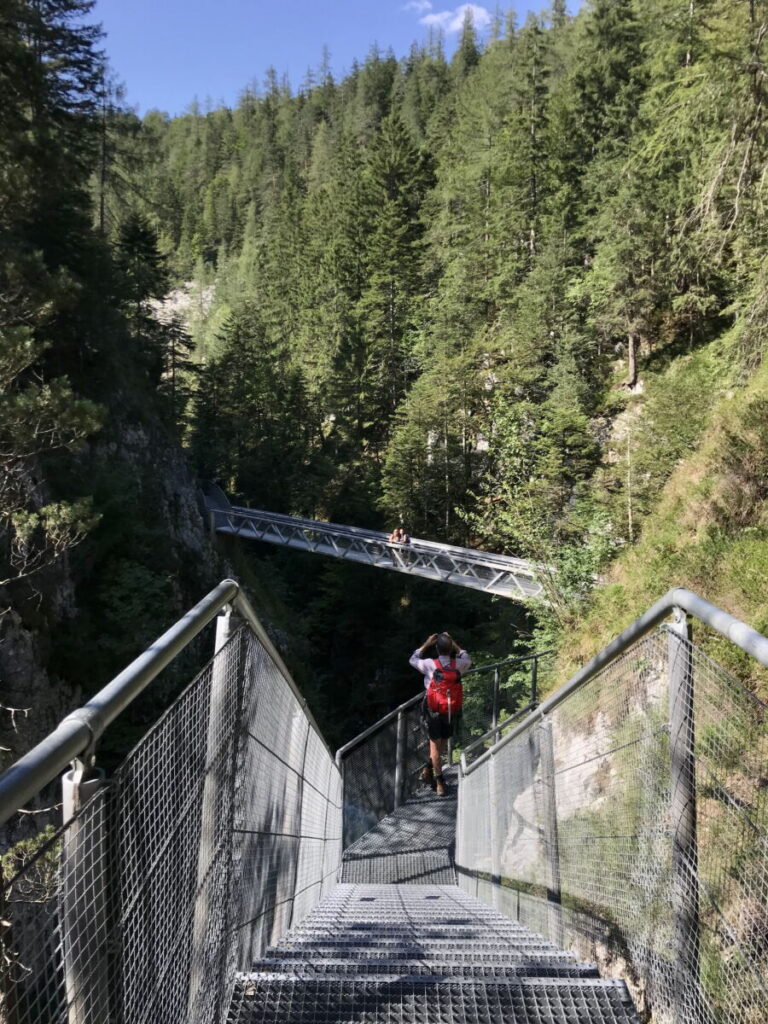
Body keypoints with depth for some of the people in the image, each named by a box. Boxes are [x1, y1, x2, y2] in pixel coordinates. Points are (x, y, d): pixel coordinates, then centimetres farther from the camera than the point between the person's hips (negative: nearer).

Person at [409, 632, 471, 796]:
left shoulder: (430, 664, -18)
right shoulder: (458, 665, -13)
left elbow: (413, 659, 3)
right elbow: (467, 659, 13)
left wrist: (426, 644, 4)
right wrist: (453, 644, 8)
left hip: (433, 708, -1)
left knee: (435, 743, 8)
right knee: (443, 740, 20)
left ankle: (439, 781, 13)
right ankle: (429, 767, 23)